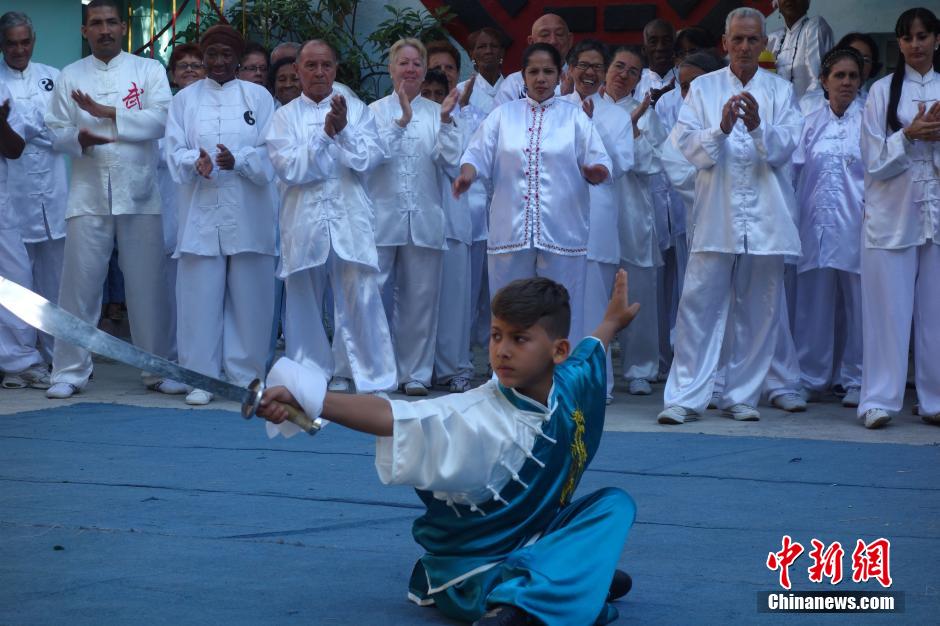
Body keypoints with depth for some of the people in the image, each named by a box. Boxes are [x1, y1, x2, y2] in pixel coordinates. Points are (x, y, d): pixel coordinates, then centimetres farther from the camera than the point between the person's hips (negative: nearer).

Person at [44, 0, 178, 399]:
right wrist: (79, 138, -15)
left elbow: (159, 120, -8)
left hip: (139, 193, 0)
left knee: (147, 285, 3)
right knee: (79, 284, -1)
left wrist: (105, 111, -14)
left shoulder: (149, 70, 7)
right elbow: (55, 133, 7)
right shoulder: (70, 77, 11)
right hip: (89, 194, 1)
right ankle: (70, 371, 7)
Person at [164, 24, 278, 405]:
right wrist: (196, 161, -21)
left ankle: (246, 377, 10)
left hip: (248, 215, 0)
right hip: (201, 214, 0)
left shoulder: (259, 97, 8)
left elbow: (271, 152, -1)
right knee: (201, 298, -2)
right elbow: (174, 152, 1)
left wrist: (238, 160, -20)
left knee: (248, 298, 2)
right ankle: (201, 377, 3)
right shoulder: (185, 99, 10)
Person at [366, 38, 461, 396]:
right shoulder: (375, 111, 5)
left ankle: (415, 372, 14)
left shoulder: (436, 113, 9)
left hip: (424, 219, 2)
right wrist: (401, 122, -16)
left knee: (420, 297, 6)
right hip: (381, 216, -2)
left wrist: (445, 122, -13)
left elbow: (451, 160, -2)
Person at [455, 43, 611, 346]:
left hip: (562, 231, -1)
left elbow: (598, 162, 1)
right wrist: (467, 173, -18)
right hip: (511, 229, 1)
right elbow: (478, 153, 5)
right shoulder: (503, 115, 12)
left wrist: (596, 172, -22)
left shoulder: (574, 116, 9)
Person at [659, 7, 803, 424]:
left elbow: (784, 149, -2)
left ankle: (741, 396, 14)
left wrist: (758, 127, -21)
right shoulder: (703, 88, 9)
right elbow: (690, 147, -1)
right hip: (716, 215, -1)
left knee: (757, 310, 5)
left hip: (765, 217, 1)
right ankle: (685, 396, -4)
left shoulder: (780, 92, 10)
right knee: (699, 305, -6)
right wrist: (721, 128, -20)